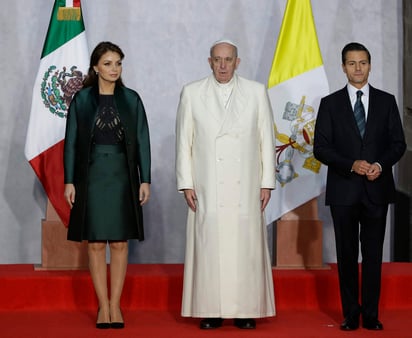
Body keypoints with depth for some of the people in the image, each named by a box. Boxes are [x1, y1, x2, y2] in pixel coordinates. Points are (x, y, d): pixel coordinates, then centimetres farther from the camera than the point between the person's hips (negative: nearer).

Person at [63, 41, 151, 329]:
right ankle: (103, 306, 8)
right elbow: (71, 142, 1)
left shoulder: (131, 99, 4)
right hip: (92, 175, -1)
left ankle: (115, 305, 10)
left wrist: (145, 180, -3)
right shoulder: (82, 99, 1)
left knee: (119, 242, 2)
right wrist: (69, 181, -4)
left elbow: (142, 141, 3)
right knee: (96, 243, 1)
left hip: (122, 176, 1)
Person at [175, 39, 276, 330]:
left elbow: (267, 139, 6)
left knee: (246, 249, 0)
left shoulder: (257, 92, 6)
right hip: (207, 190, 0)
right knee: (209, 248, -1)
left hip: (246, 189, 0)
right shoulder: (192, 93, 5)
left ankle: (246, 311, 7)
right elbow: (184, 141, 5)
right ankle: (211, 311, 6)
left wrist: (267, 182, 1)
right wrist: (186, 183, -1)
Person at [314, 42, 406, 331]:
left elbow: (398, 143, 5)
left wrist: (381, 164, -14)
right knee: (347, 254, 4)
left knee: (373, 253, 4)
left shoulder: (386, 101, 7)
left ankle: (371, 314, 9)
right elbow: (321, 148, -1)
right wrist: (352, 165, -15)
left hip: (377, 189, 1)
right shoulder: (330, 103, 3)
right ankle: (351, 314, 12)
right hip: (343, 190, 0)